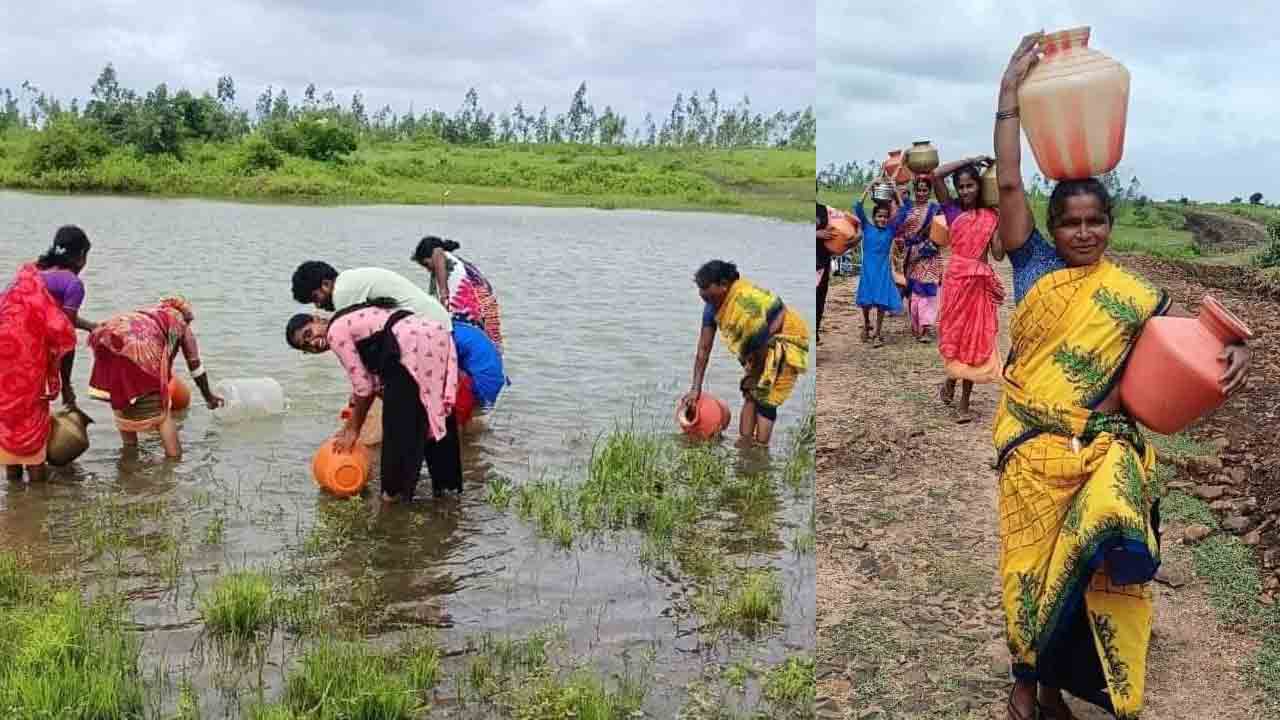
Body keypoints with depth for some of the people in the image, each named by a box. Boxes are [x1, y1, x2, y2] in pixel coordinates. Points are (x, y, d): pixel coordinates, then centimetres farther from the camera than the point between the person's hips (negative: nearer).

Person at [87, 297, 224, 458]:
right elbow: (195, 365, 32)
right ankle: (173, 455, -2)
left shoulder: (150, 312, 40)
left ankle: (130, 449, 28)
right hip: (140, 345, -6)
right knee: (159, 408, 3)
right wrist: (209, 397, 44)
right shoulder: (181, 324, 27)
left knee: (121, 400, 24)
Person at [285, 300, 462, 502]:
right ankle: (445, 481, 30)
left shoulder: (336, 332, 4)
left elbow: (363, 386, 3)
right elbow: (374, 381, 26)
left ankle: (397, 489, 16)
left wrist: (354, 429, 14)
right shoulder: (352, 321, 28)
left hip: (414, 346, -9)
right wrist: (352, 423, 31)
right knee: (435, 415, 20)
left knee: (399, 421, 6)